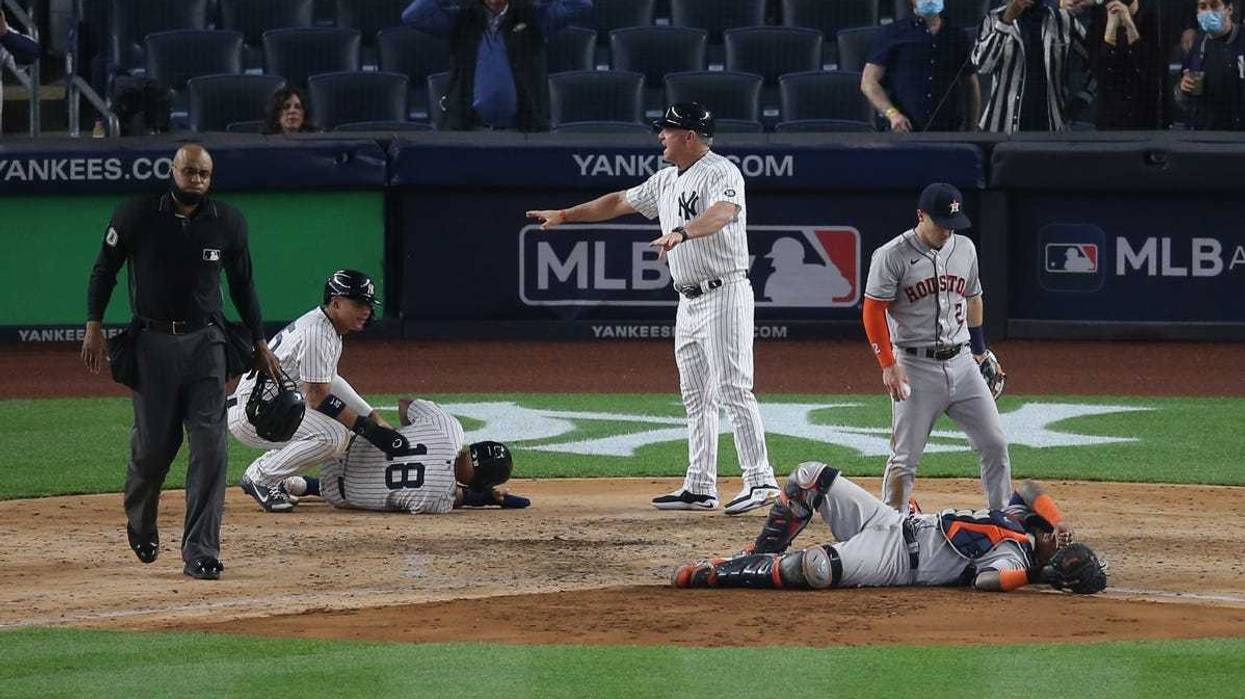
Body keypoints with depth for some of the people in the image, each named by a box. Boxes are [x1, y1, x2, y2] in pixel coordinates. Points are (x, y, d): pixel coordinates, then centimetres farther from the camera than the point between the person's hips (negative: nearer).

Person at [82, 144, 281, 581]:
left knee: (210, 445, -10)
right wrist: (94, 325, -2)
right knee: (153, 443, 0)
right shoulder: (136, 217, -3)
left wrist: (259, 342, 15)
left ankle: (201, 553, -9)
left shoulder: (228, 223, 3)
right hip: (152, 343, -1)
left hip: (205, 343, 1)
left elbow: (242, 283, 15)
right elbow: (104, 270, 6)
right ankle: (140, 522, 32)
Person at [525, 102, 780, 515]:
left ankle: (760, 480, -17)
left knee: (733, 389, -15)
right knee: (696, 398, 10)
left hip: (724, 295, -10)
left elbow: (723, 212, -32)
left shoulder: (720, 173, -12)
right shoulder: (667, 181, 17)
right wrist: (565, 215, 28)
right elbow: (621, 202, 28)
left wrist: (682, 232, -48)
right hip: (689, 303, 10)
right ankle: (699, 488, 13)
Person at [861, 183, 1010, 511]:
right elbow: (873, 312, -9)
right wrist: (888, 365, -15)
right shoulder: (893, 256, -10)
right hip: (916, 367, -5)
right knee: (906, 458, -1)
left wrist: (980, 348, 27)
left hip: (962, 362, 5)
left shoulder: (964, 248, 8)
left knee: (995, 444, 1)